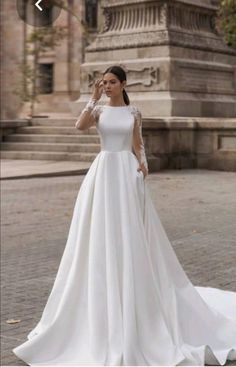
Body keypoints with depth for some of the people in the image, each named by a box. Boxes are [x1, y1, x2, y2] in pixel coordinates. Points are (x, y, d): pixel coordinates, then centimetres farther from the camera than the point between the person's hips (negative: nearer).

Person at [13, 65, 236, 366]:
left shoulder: (134, 112, 8)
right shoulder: (98, 109, 6)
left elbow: (137, 144, 10)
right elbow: (80, 126, -14)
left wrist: (143, 163, -9)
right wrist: (94, 98, -11)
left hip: (127, 173, 0)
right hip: (103, 173, 1)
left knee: (130, 238, -1)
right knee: (100, 237, 1)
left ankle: (132, 297, 12)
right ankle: (103, 300, 15)